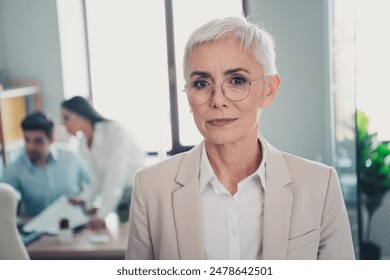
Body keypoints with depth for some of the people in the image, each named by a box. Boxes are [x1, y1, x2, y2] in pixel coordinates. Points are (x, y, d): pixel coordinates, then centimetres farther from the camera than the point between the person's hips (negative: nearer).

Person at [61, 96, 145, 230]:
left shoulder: (114, 131, -17)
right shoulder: (84, 146, 5)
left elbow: (115, 177, -23)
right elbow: (98, 179, 7)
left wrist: (101, 215, -27)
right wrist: (84, 200, -11)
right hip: (121, 197, 6)